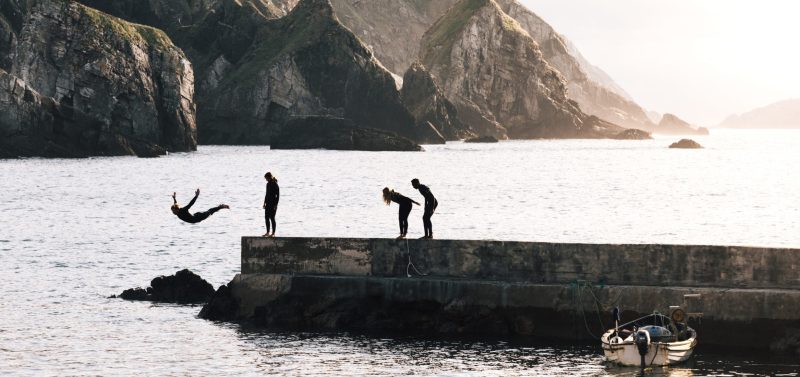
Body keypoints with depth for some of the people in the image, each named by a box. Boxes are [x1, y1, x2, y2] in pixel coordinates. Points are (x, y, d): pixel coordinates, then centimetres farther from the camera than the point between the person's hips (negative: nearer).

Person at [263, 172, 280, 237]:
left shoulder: (275, 185, -13)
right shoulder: (268, 184, 11)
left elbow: (278, 195, -14)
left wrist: (276, 204, -18)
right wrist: (265, 203, 17)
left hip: (273, 203, -8)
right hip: (268, 203, 8)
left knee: (272, 218, -5)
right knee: (266, 217, 8)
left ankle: (273, 233, 0)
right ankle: (267, 232, 15)